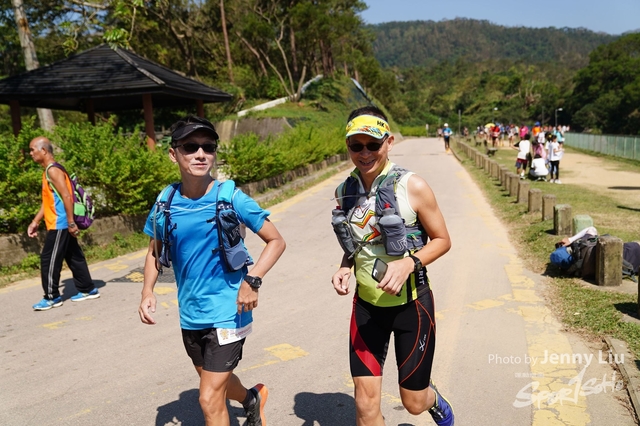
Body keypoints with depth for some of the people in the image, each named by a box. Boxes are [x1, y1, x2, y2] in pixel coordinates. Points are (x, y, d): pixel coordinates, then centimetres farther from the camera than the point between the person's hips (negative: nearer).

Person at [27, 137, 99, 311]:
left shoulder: (53, 171, -15)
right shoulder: (48, 171, 16)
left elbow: (67, 197, -22)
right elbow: (48, 201, 21)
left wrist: (71, 223, -24)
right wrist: (35, 222, 21)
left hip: (60, 225, -10)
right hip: (60, 225, 10)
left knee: (48, 260, -3)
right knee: (74, 258, 13)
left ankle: (52, 297, 7)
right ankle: (88, 290, 20)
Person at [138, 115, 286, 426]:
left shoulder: (230, 198, -16)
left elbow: (276, 241, -10)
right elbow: (155, 251, 11)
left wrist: (252, 281, -24)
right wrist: (148, 291, -5)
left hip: (227, 311, -5)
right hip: (190, 314, 5)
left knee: (210, 399, -3)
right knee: (216, 381, 27)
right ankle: (252, 399, 58)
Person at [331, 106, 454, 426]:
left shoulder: (412, 187, -14)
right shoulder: (344, 191, -1)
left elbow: (442, 240, -6)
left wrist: (409, 263, -24)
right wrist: (345, 268, -7)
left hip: (411, 303, -3)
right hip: (367, 304, 3)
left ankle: (434, 400, 50)